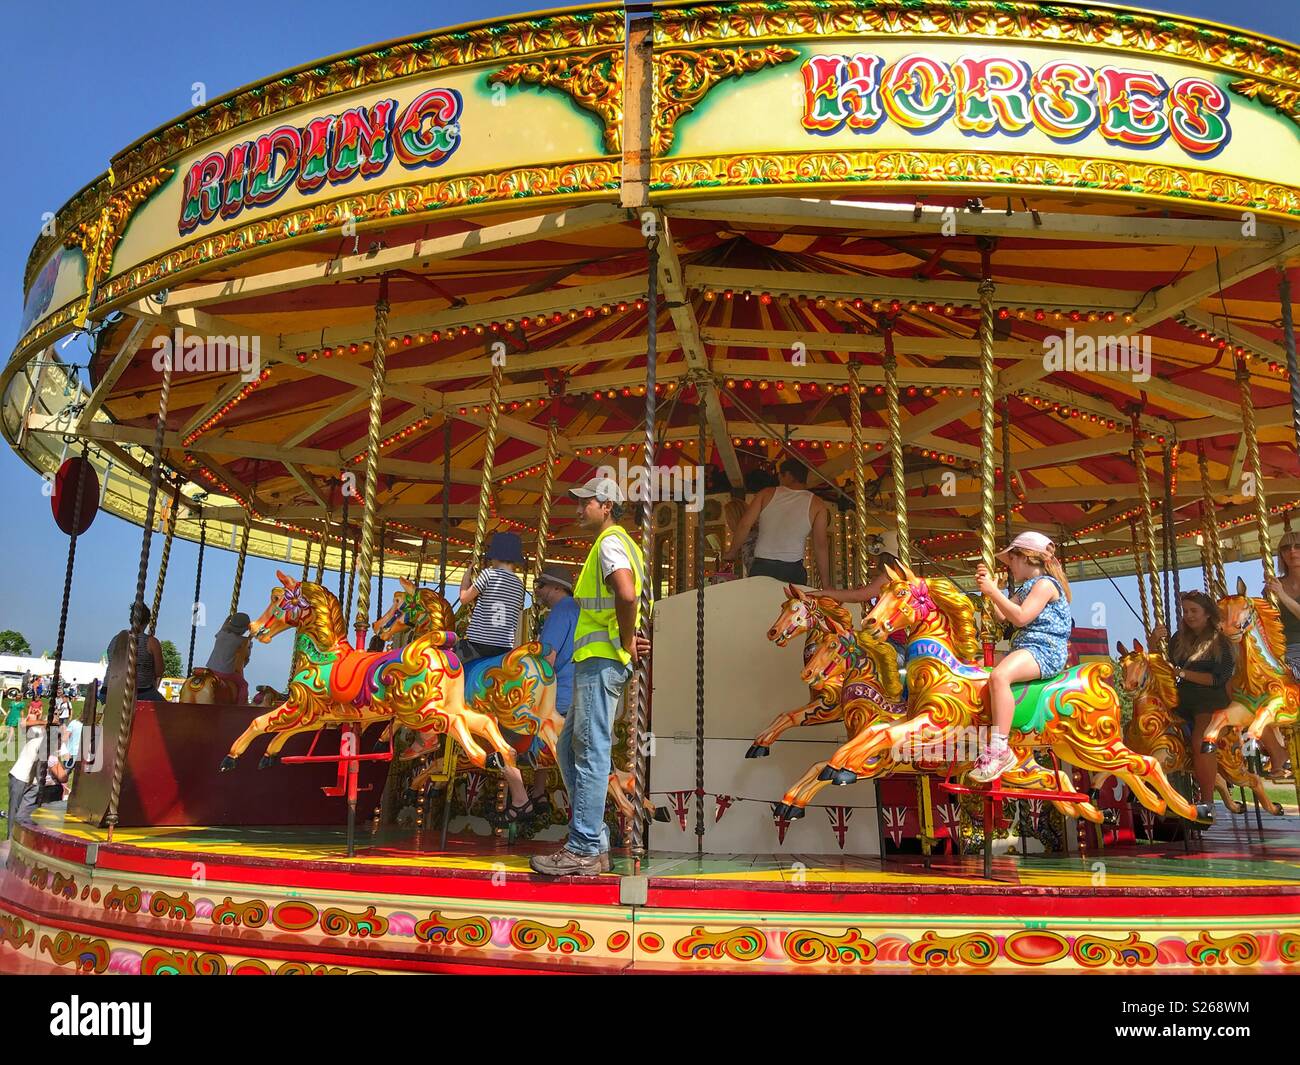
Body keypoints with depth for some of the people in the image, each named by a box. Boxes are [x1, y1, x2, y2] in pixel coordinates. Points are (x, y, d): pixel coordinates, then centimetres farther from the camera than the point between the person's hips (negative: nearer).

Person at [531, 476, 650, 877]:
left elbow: (627, 594, -27)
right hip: (598, 662, 11)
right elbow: (630, 598, 27)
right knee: (570, 748, 13)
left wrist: (627, 644, -16)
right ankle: (596, 842, 16)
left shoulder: (610, 542, -9)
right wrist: (631, 642, 11)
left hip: (601, 660, -11)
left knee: (591, 752, -8)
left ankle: (584, 851, -4)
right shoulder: (616, 544, 23)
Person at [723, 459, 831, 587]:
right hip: (792, 570, -1)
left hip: (761, 567, 1)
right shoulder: (816, 505, 3)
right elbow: (821, 546, 1)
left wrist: (732, 552, 14)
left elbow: (744, 525, 0)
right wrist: (826, 584, 4)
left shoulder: (767, 494, 6)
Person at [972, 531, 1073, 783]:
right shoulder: (1025, 588, 23)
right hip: (1023, 648, 11)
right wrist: (987, 587, 11)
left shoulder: (1045, 583, -8)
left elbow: (1020, 617, -20)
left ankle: (1000, 749, -39)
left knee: (999, 676, -36)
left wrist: (993, 590, -17)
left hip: (1044, 650, -11)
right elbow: (1003, 615, 18)